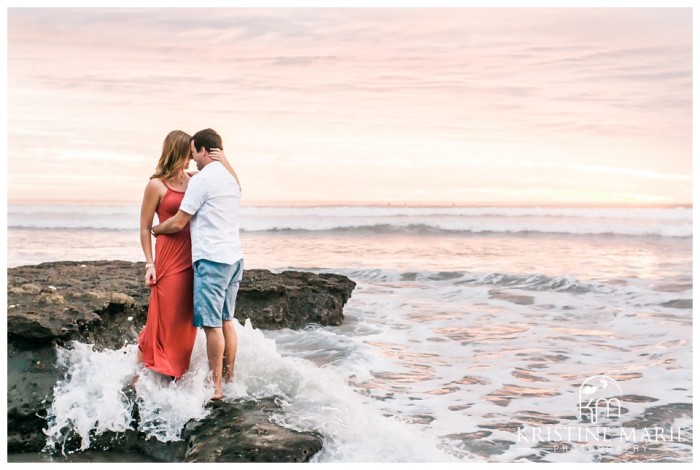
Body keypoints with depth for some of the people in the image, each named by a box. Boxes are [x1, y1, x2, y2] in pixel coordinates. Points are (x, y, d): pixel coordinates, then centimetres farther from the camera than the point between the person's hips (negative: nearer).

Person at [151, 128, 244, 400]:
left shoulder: (201, 180, -10)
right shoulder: (232, 179, 16)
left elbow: (178, 223, -7)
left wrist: (155, 230, 10)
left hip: (212, 258, -9)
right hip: (234, 256, 9)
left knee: (212, 324, -4)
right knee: (226, 321, 13)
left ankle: (215, 387, -1)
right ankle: (229, 380, 18)